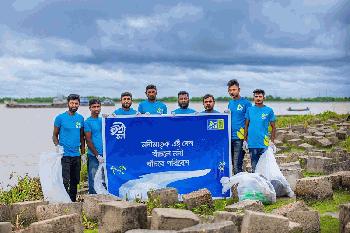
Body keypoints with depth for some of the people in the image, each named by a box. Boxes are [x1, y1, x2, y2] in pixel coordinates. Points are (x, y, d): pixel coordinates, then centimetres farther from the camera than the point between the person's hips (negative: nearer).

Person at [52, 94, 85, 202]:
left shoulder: (80, 118, 10)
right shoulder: (60, 118, -3)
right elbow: (55, 135, 1)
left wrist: (83, 153, 11)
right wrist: (57, 146, -17)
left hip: (76, 155, 5)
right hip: (64, 155, -5)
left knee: (75, 181, 12)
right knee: (65, 181, -9)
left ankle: (73, 202, 23)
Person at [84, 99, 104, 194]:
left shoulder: (103, 120, 14)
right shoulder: (87, 122, -2)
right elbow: (88, 141, -6)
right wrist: (97, 155, -11)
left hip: (105, 154, 5)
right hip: (93, 156, -5)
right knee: (93, 181, -1)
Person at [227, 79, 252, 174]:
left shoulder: (245, 103, -6)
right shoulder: (230, 103, 15)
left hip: (239, 138, -7)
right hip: (230, 137, 7)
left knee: (237, 166, -8)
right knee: (232, 163, 11)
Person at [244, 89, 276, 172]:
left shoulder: (269, 110, 1)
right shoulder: (250, 110, 7)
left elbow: (273, 127, 4)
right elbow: (246, 126, 10)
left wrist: (272, 142, -4)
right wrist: (245, 140, 5)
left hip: (264, 144, -2)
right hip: (252, 144, 2)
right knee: (254, 167, 10)